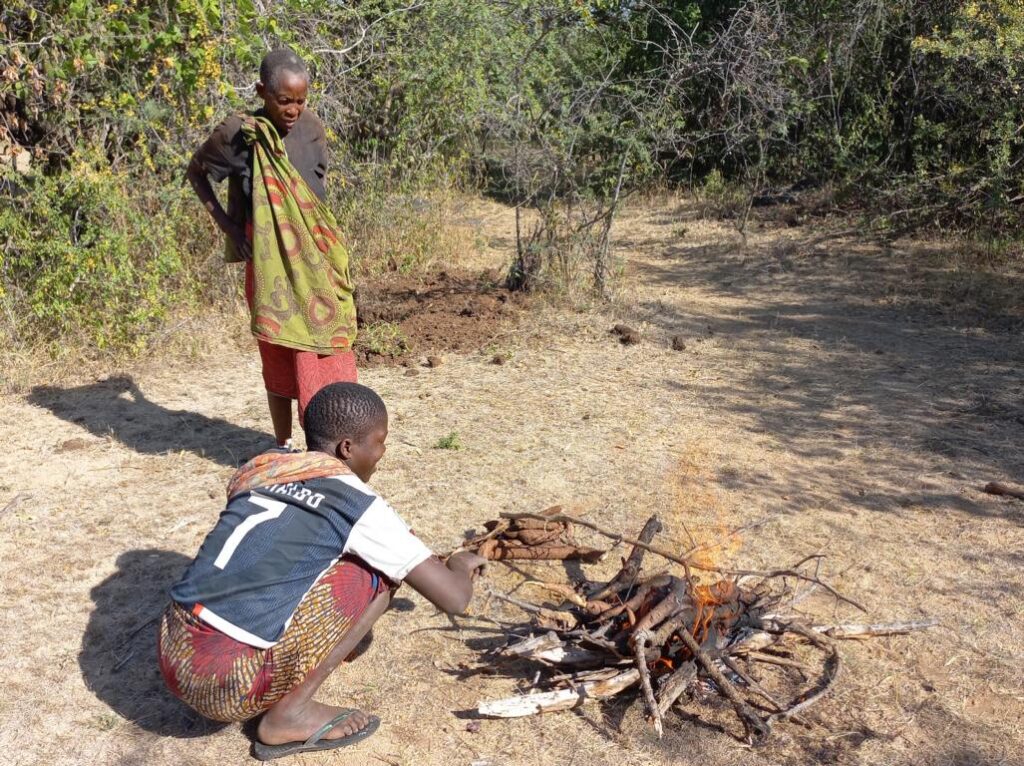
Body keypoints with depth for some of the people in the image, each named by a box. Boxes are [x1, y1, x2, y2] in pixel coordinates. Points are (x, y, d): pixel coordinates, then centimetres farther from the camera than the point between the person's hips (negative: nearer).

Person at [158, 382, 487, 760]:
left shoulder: (260, 468, 11)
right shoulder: (357, 504, -8)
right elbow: (454, 598, -4)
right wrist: (460, 564, 20)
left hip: (172, 657, 7)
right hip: (226, 682, -7)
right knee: (377, 574, 1)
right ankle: (290, 714, 4)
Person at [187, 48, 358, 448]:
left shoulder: (311, 127, 1)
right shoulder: (238, 134, -10)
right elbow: (196, 172, 6)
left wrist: (325, 236, 11)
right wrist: (225, 223, -1)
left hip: (318, 262, 4)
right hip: (271, 264, -3)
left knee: (329, 351, 4)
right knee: (281, 357, 6)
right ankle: (284, 445, 21)